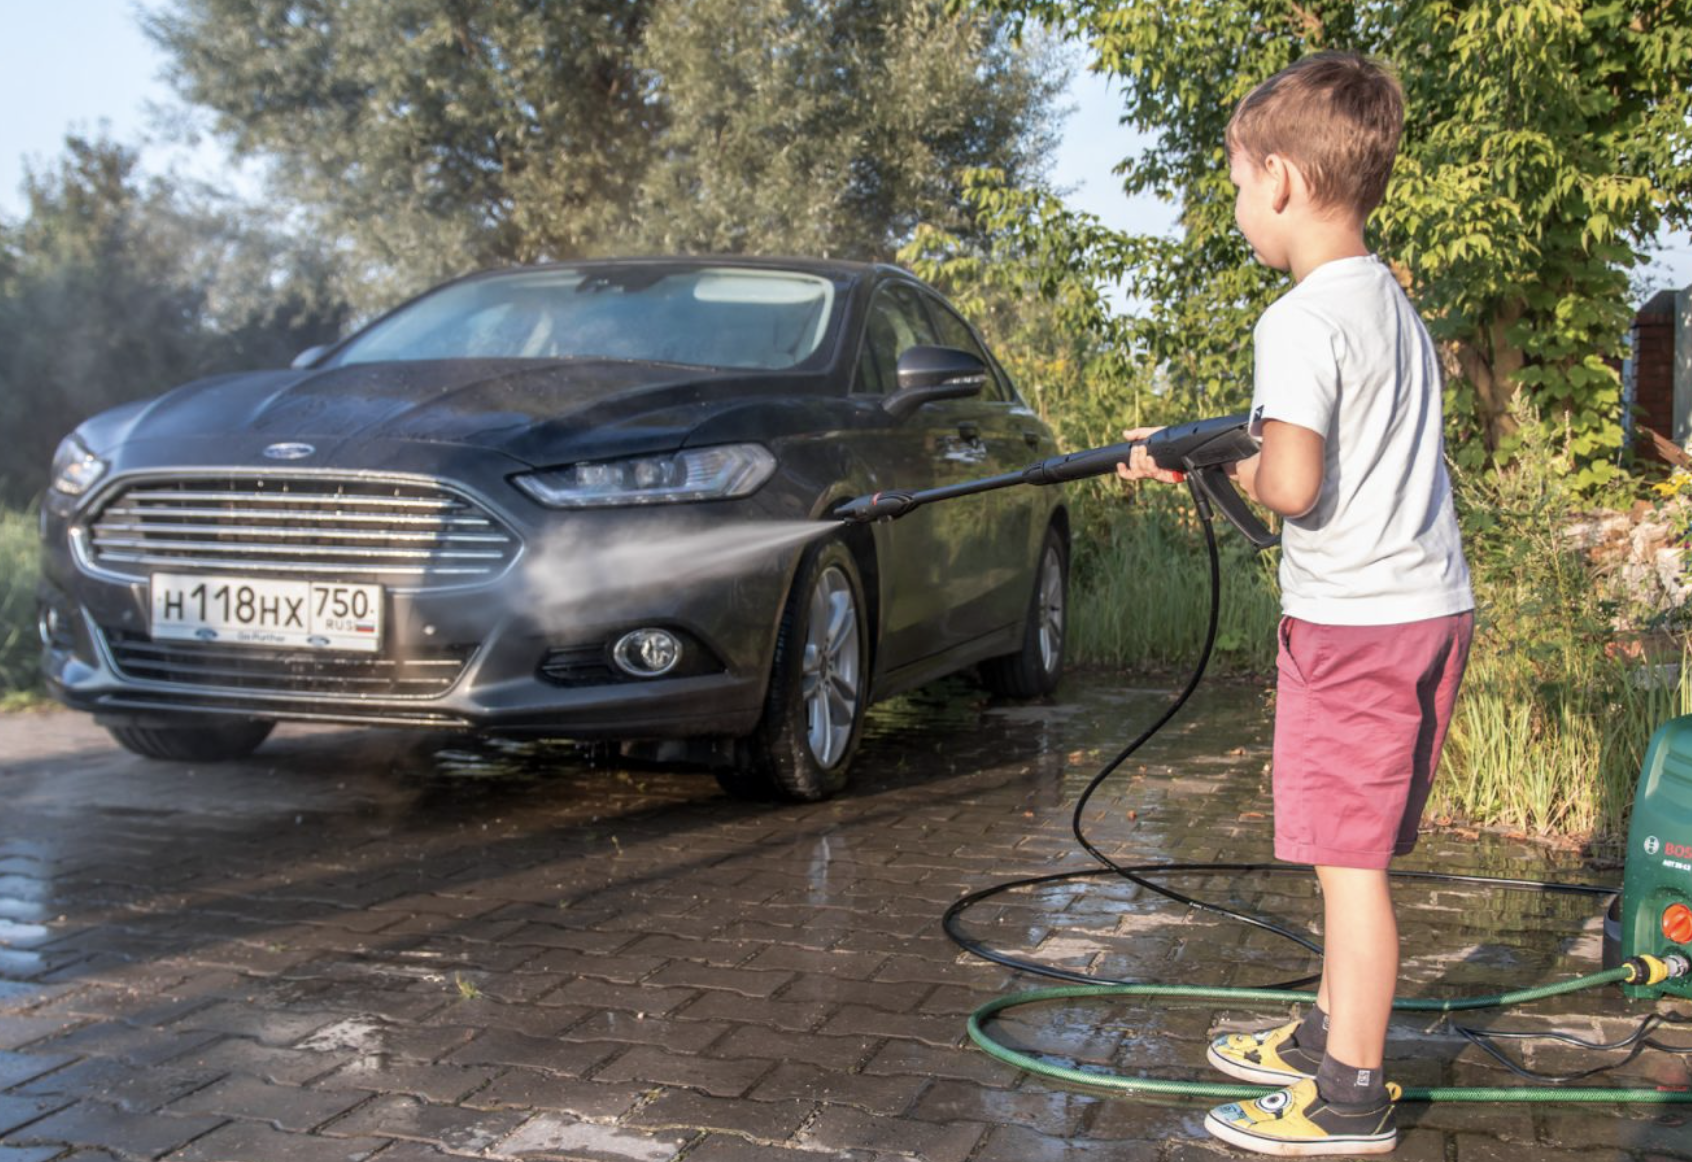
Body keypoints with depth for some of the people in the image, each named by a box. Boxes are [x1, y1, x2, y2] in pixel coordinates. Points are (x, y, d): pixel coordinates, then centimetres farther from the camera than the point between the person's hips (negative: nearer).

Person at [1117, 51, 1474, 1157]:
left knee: (1349, 855, -2)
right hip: (1432, 604, 10)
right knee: (1360, 848, 19)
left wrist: (1237, 470, -2)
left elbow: (1293, 482, -24)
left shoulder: (1301, 321, -16)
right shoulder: (1397, 302, 14)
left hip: (1356, 620, -10)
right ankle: (1333, 1034, 32)